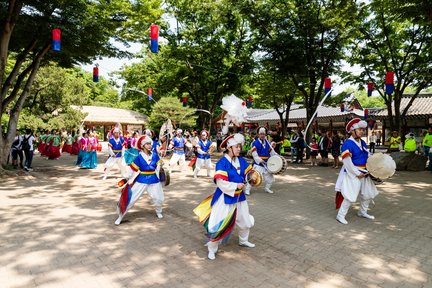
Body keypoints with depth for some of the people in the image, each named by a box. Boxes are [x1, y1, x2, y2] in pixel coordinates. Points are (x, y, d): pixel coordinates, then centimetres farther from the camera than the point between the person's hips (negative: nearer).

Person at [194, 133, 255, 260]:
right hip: (225, 198, -7)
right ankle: (212, 249, 21)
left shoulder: (241, 160, -1)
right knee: (218, 224, -1)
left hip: (239, 197, 7)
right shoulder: (222, 163, -22)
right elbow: (221, 183, -27)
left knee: (245, 221, 24)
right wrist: (236, 185, -21)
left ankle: (243, 241, 51)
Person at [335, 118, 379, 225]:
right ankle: (340, 215, 4)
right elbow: (347, 161, -23)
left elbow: (368, 156, 20)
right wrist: (357, 173, -21)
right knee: (350, 196, -9)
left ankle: (362, 212, 38)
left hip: (364, 173, 9)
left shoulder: (363, 143, 9)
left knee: (368, 194, 18)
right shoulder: (348, 144, -19)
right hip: (352, 174, -9)